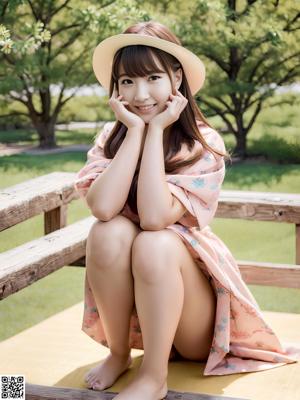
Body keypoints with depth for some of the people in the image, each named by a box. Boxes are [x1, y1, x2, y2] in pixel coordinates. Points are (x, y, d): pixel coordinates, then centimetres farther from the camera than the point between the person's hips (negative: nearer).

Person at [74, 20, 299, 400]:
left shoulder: (204, 144, -15)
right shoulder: (111, 137, -5)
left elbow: (154, 217, -29)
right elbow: (103, 208, -25)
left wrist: (156, 130, -23)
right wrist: (135, 130, -22)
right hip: (126, 302, 3)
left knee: (155, 243, -33)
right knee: (109, 231, -27)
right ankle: (118, 354, -8)